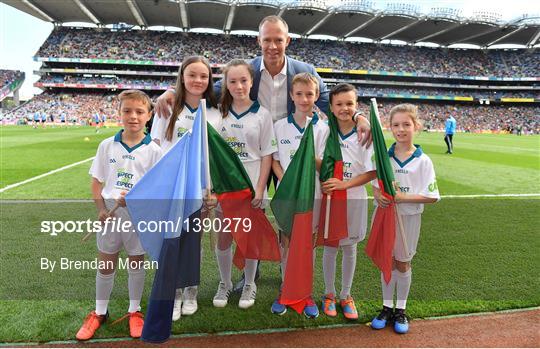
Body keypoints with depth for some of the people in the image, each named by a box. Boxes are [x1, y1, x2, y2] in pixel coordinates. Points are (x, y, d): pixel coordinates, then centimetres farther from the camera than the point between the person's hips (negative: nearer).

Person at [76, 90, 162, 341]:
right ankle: (99, 312, 33)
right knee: (106, 264, 14)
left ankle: (134, 311, 32)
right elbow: (96, 181, 5)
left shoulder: (153, 150, -7)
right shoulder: (107, 145, 0)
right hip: (110, 211, 2)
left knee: (136, 263, 13)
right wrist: (101, 209, -7)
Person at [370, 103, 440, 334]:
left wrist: (402, 197, -22)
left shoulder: (423, 161, -10)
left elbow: (432, 196, -11)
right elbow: (374, 183, 6)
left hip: (408, 217, -2)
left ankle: (400, 310, 30)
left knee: (402, 263, 12)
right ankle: (387, 307, 30)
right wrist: (378, 196, -16)